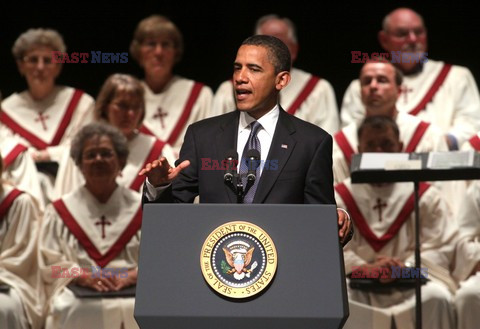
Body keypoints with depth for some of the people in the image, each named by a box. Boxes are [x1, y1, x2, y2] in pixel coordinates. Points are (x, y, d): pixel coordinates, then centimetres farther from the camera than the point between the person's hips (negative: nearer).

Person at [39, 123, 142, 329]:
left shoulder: (142, 209, 15)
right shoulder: (59, 212, 15)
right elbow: (50, 264, 7)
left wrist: (130, 277, -11)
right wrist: (84, 277, -11)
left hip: (133, 296, 1)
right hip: (77, 298, -1)